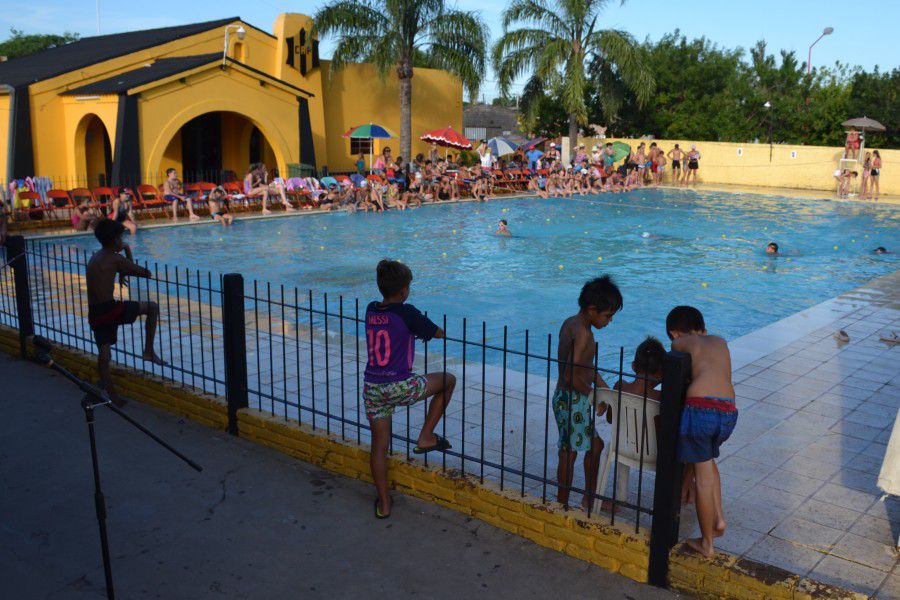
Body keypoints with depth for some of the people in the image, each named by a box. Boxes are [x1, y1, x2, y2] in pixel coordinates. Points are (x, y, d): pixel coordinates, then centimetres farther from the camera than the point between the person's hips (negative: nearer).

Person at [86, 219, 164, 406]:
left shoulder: (94, 258, 17)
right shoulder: (115, 259, -7)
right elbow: (145, 273, -1)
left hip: (94, 314, 8)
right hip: (110, 309, -8)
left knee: (103, 354, 11)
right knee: (152, 308, 8)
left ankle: (110, 394, 16)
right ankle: (149, 351, 8)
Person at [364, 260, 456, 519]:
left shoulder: (371, 310, 6)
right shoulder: (407, 313, -11)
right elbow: (439, 334, 2)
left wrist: (414, 330, 31)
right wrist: (427, 329, 23)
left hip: (372, 388, 6)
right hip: (400, 387, -5)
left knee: (379, 445, 16)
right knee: (448, 380, 17)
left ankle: (383, 503, 24)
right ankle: (426, 437, 19)